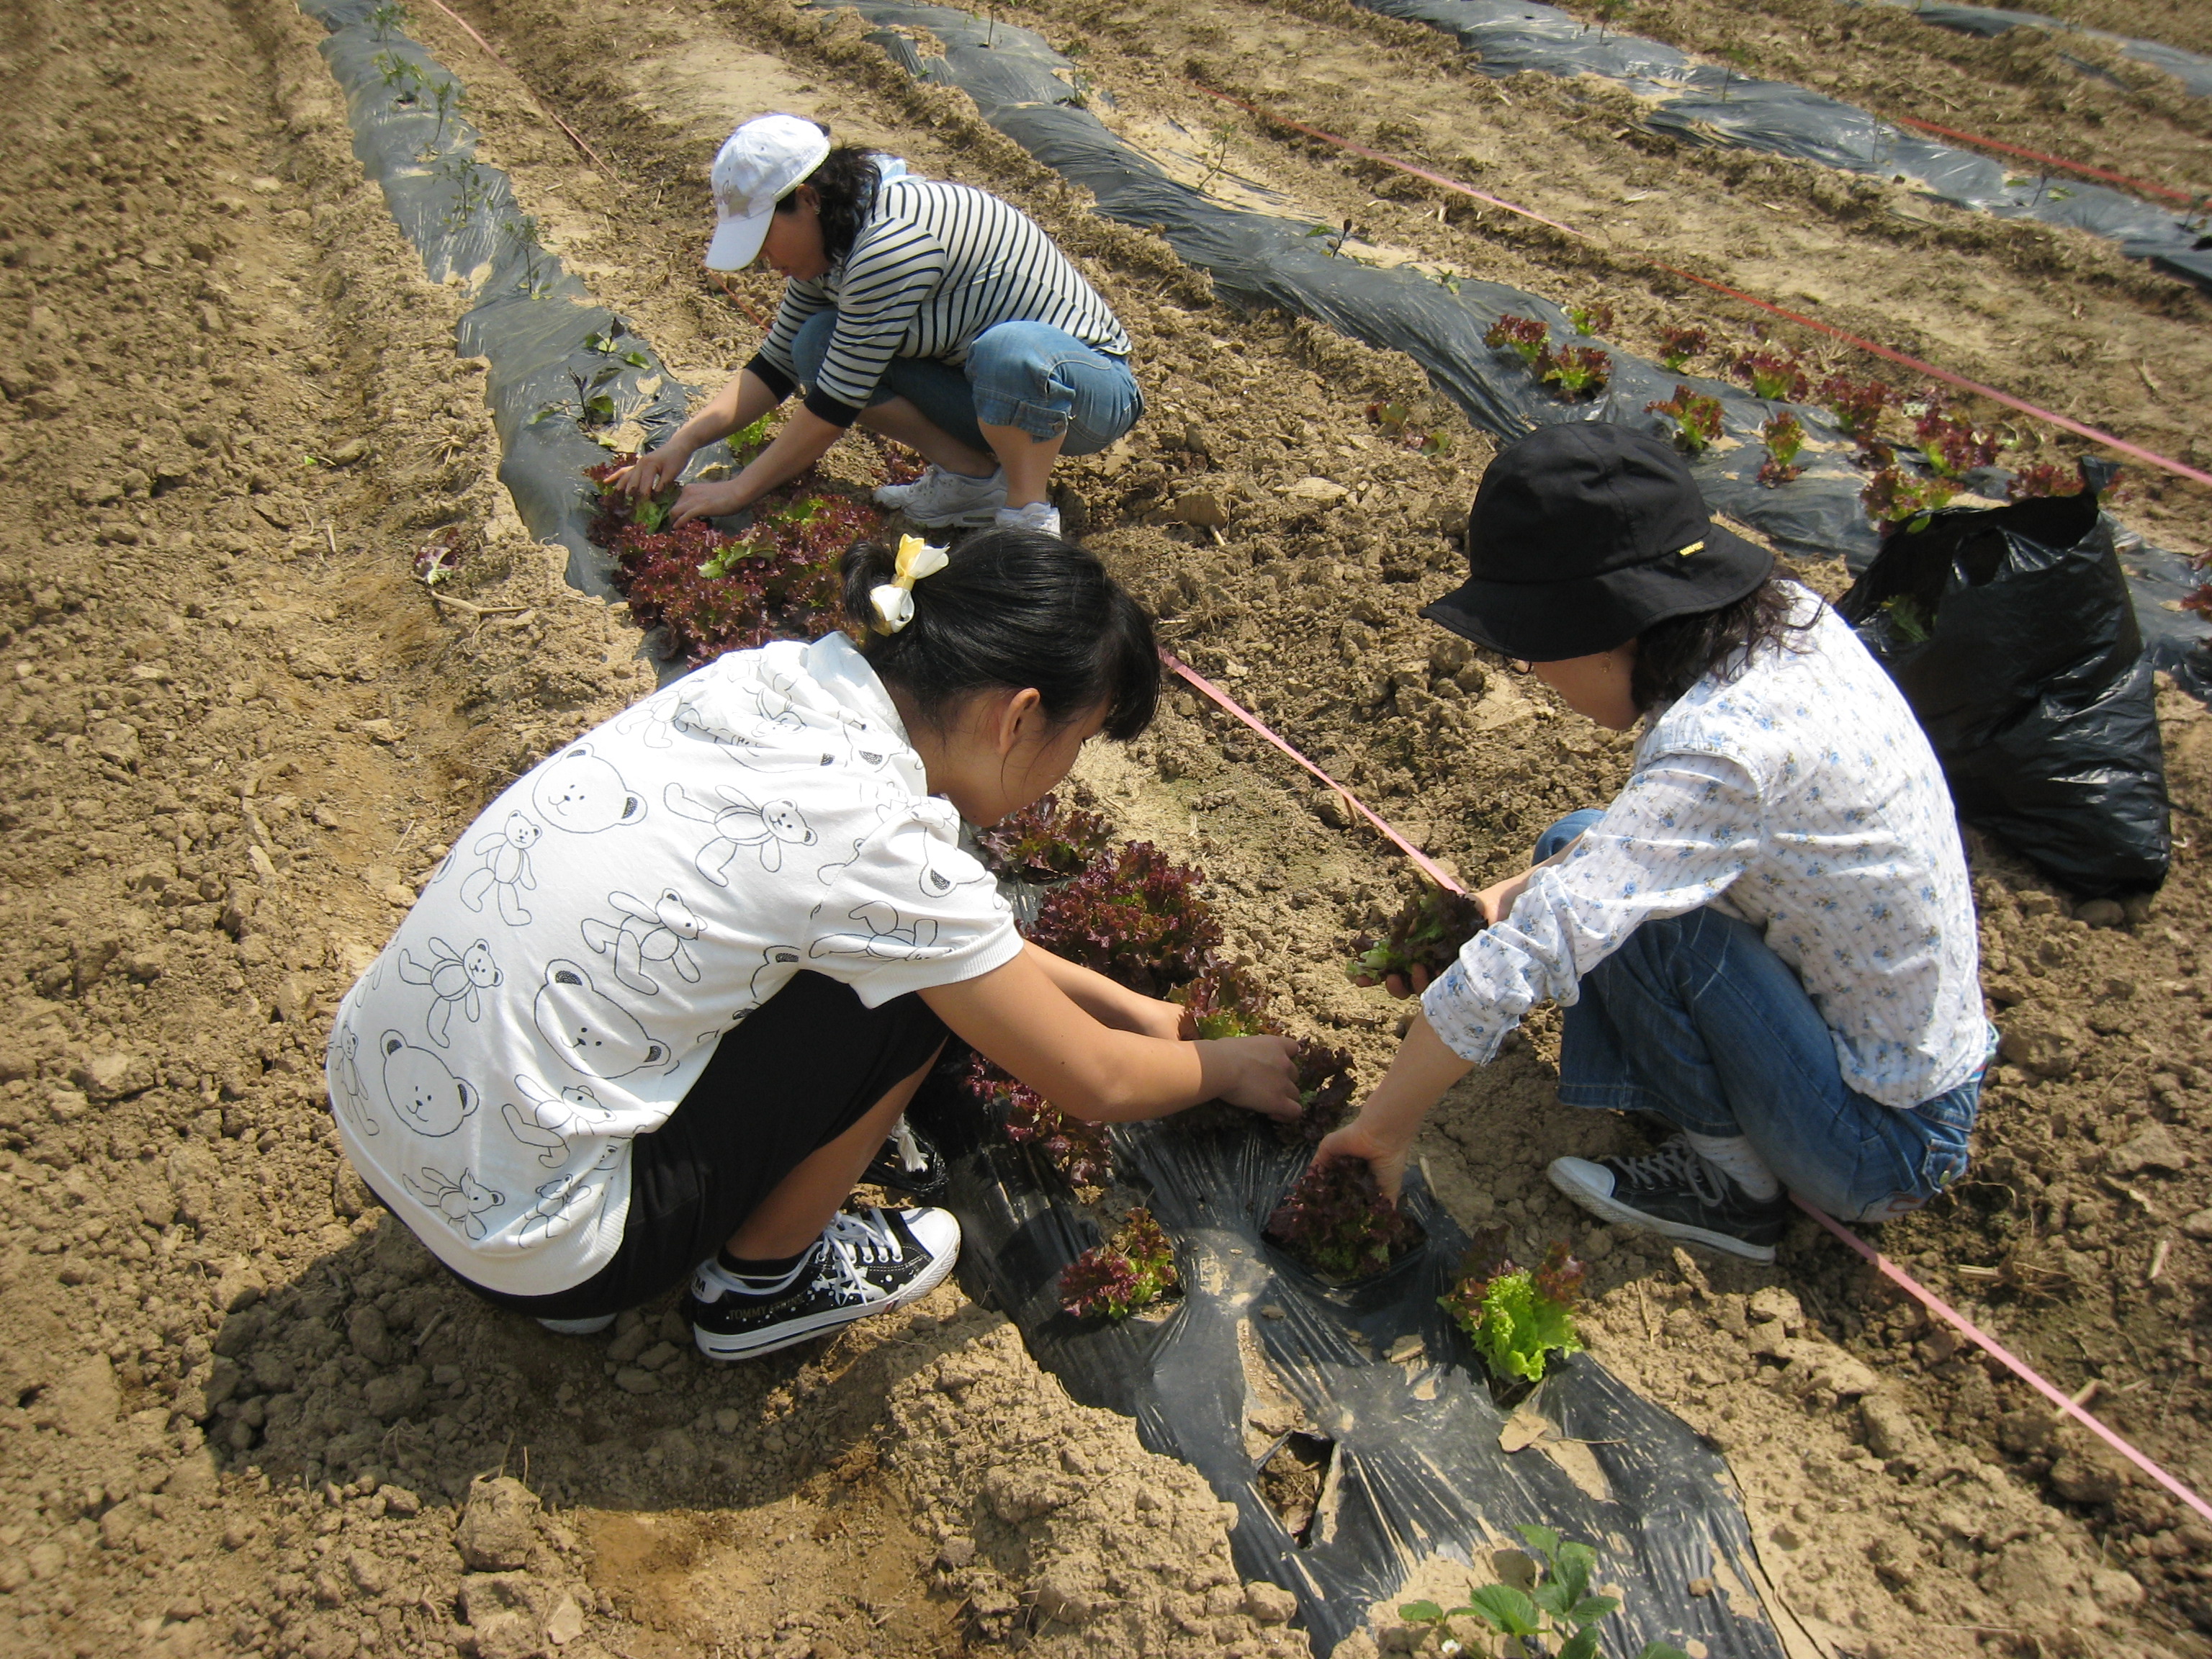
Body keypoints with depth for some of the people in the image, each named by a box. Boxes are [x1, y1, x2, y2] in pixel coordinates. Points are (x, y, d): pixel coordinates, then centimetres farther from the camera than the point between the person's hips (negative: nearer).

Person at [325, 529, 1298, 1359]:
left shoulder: (780, 678, -2)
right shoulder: (883, 843, -23)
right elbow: (1097, 1086, -8)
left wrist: (1121, 1002, 20)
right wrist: (1229, 1067, 11)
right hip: (516, 1238, -7)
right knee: (915, 994, -8)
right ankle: (760, 1286, 14)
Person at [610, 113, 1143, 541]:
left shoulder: (890, 244, -27)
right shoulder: (829, 240, 2)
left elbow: (835, 404, -23)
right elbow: (775, 365, 10)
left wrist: (740, 490, -13)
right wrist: (684, 441, -3)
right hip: (985, 388, 8)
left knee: (1009, 352, -43)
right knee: (818, 345, -5)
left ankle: (1028, 514, -16)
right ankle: (973, 476, -1)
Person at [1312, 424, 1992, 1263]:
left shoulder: (1725, 747, -32)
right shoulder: (1779, 620, -7)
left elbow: (1519, 966, -36)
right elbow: (1657, 826, 10)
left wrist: (1382, 1126, -24)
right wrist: (1515, 896, -3)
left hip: (1884, 1143, -8)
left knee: (1632, 909, -25)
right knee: (1579, 851, 5)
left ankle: (1727, 1178, -4)